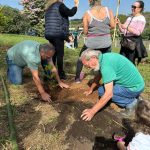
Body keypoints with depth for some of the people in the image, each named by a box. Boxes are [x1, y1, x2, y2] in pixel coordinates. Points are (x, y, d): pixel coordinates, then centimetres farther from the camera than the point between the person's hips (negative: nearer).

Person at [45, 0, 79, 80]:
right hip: (58, 34, -8)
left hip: (49, 34, 8)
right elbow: (70, 13, -11)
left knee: (54, 53, 13)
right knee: (60, 54, -3)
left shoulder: (49, 8, 23)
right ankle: (61, 74, 1)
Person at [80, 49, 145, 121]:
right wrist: (91, 89, 31)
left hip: (134, 87, -9)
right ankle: (133, 97, 14)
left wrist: (92, 111, -24)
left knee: (102, 91, -11)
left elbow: (109, 94, -30)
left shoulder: (106, 65, -27)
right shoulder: (104, 57, 2)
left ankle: (130, 102, -4)